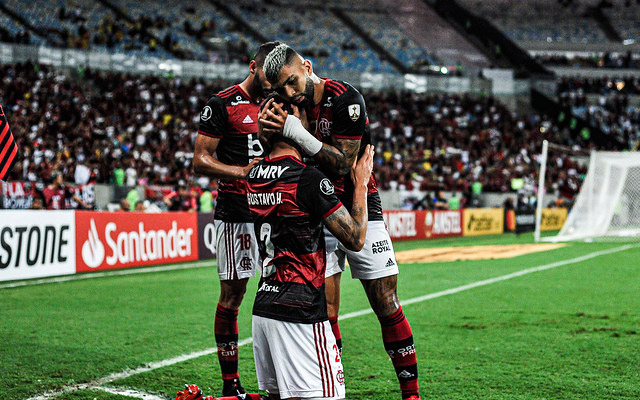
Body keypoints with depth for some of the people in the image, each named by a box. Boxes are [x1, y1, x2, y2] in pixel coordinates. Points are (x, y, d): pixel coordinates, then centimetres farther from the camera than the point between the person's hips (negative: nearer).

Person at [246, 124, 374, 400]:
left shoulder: (254, 176, 9)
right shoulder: (309, 179, -13)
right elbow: (355, 240, -7)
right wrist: (360, 184, 5)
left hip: (262, 310, 8)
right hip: (299, 313, -8)